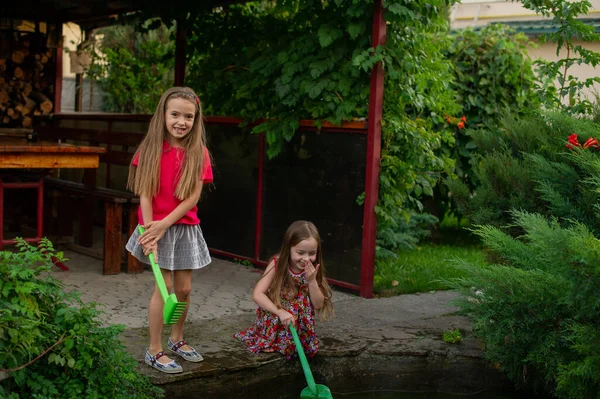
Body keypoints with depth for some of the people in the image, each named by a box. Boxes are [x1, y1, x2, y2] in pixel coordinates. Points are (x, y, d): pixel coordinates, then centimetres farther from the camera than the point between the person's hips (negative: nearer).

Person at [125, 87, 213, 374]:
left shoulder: (198, 152, -3)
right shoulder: (151, 149, -7)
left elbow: (194, 197, -9)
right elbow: (145, 194, -10)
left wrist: (164, 225, -17)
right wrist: (149, 233, -17)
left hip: (186, 227, 3)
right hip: (156, 227, -3)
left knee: (184, 288, 10)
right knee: (164, 287, -3)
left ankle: (177, 339, 32)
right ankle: (154, 350, 9)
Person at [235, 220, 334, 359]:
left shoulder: (313, 270, -9)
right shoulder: (277, 264, -16)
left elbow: (318, 305, -9)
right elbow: (257, 294, -23)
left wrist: (312, 280, -24)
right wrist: (280, 312, -35)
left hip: (300, 326, 2)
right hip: (274, 321, -1)